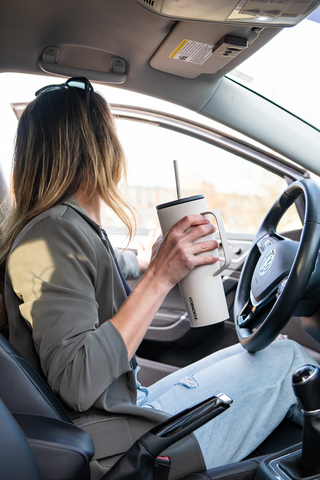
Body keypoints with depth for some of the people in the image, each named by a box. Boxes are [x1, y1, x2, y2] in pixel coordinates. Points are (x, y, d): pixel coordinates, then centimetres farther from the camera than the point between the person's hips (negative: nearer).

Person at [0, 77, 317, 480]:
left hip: (127, 404, 10)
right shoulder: (54, 234, -21)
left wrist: (157, 268, 8)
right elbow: (76, 383, -29)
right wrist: (159, 278, -25)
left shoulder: (70, 228, 11)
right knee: (287, 359, -1)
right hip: (109, 444, -10)